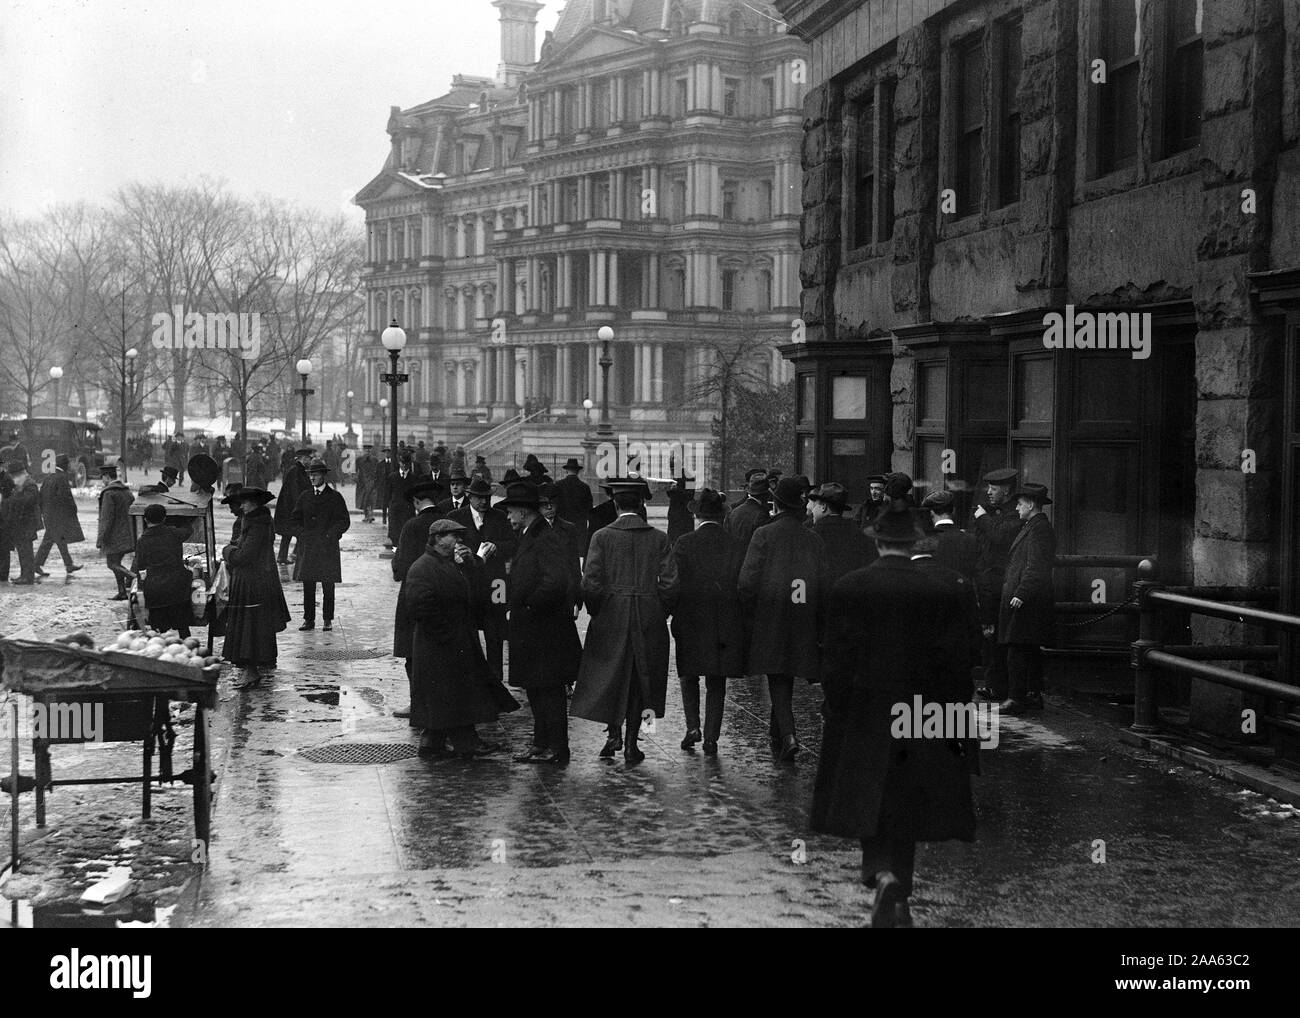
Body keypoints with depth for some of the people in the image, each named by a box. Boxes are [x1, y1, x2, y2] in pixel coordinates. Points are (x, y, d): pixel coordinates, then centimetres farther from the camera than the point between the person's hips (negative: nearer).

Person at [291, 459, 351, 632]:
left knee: (328, 586, 0)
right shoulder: (305, 496, 12)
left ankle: (328, 620, 7)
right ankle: (308, 619, 8)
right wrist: (302, 533, 2)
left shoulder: (334, 497, 1)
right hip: (307, 546, 3)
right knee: (308, 585, 2)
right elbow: (296, 519, 18)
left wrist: (330, 535, -9)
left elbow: (344, 522, 1)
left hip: (328, 547, -3)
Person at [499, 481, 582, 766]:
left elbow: (556, 582, -31)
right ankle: (542, 744, 25)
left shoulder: (548, 541, -19)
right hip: (529, 633, 10)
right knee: (536, 691, 16)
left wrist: (530, 607, -19)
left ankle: (557, 750, 4)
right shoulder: (527, 539, 14)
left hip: (546, 633, -10)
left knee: (549, 692, -3)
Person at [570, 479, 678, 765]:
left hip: (610, 618, -1)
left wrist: (597, 612, 5)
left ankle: (613, 732, 3)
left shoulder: (602, 537, -7)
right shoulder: (659, 538, -3)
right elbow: (669, 583, -6)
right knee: (639, 678, 10)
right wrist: (658, 612, 8)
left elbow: (590, 583, -10)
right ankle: (631, 744, 11)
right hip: (649, 621, 1)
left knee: (609, 676, 14)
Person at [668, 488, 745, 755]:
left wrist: (675, 618, 1)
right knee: (717, 682, 10)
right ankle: (711, 738, 9)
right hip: (726, 625, 2)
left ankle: (693, 726, 3)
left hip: (691, 622, -2)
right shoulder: (735, 545, -2)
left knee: (689, 675, 16)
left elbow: (675, 584, -8)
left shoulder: (684, 543, -8)